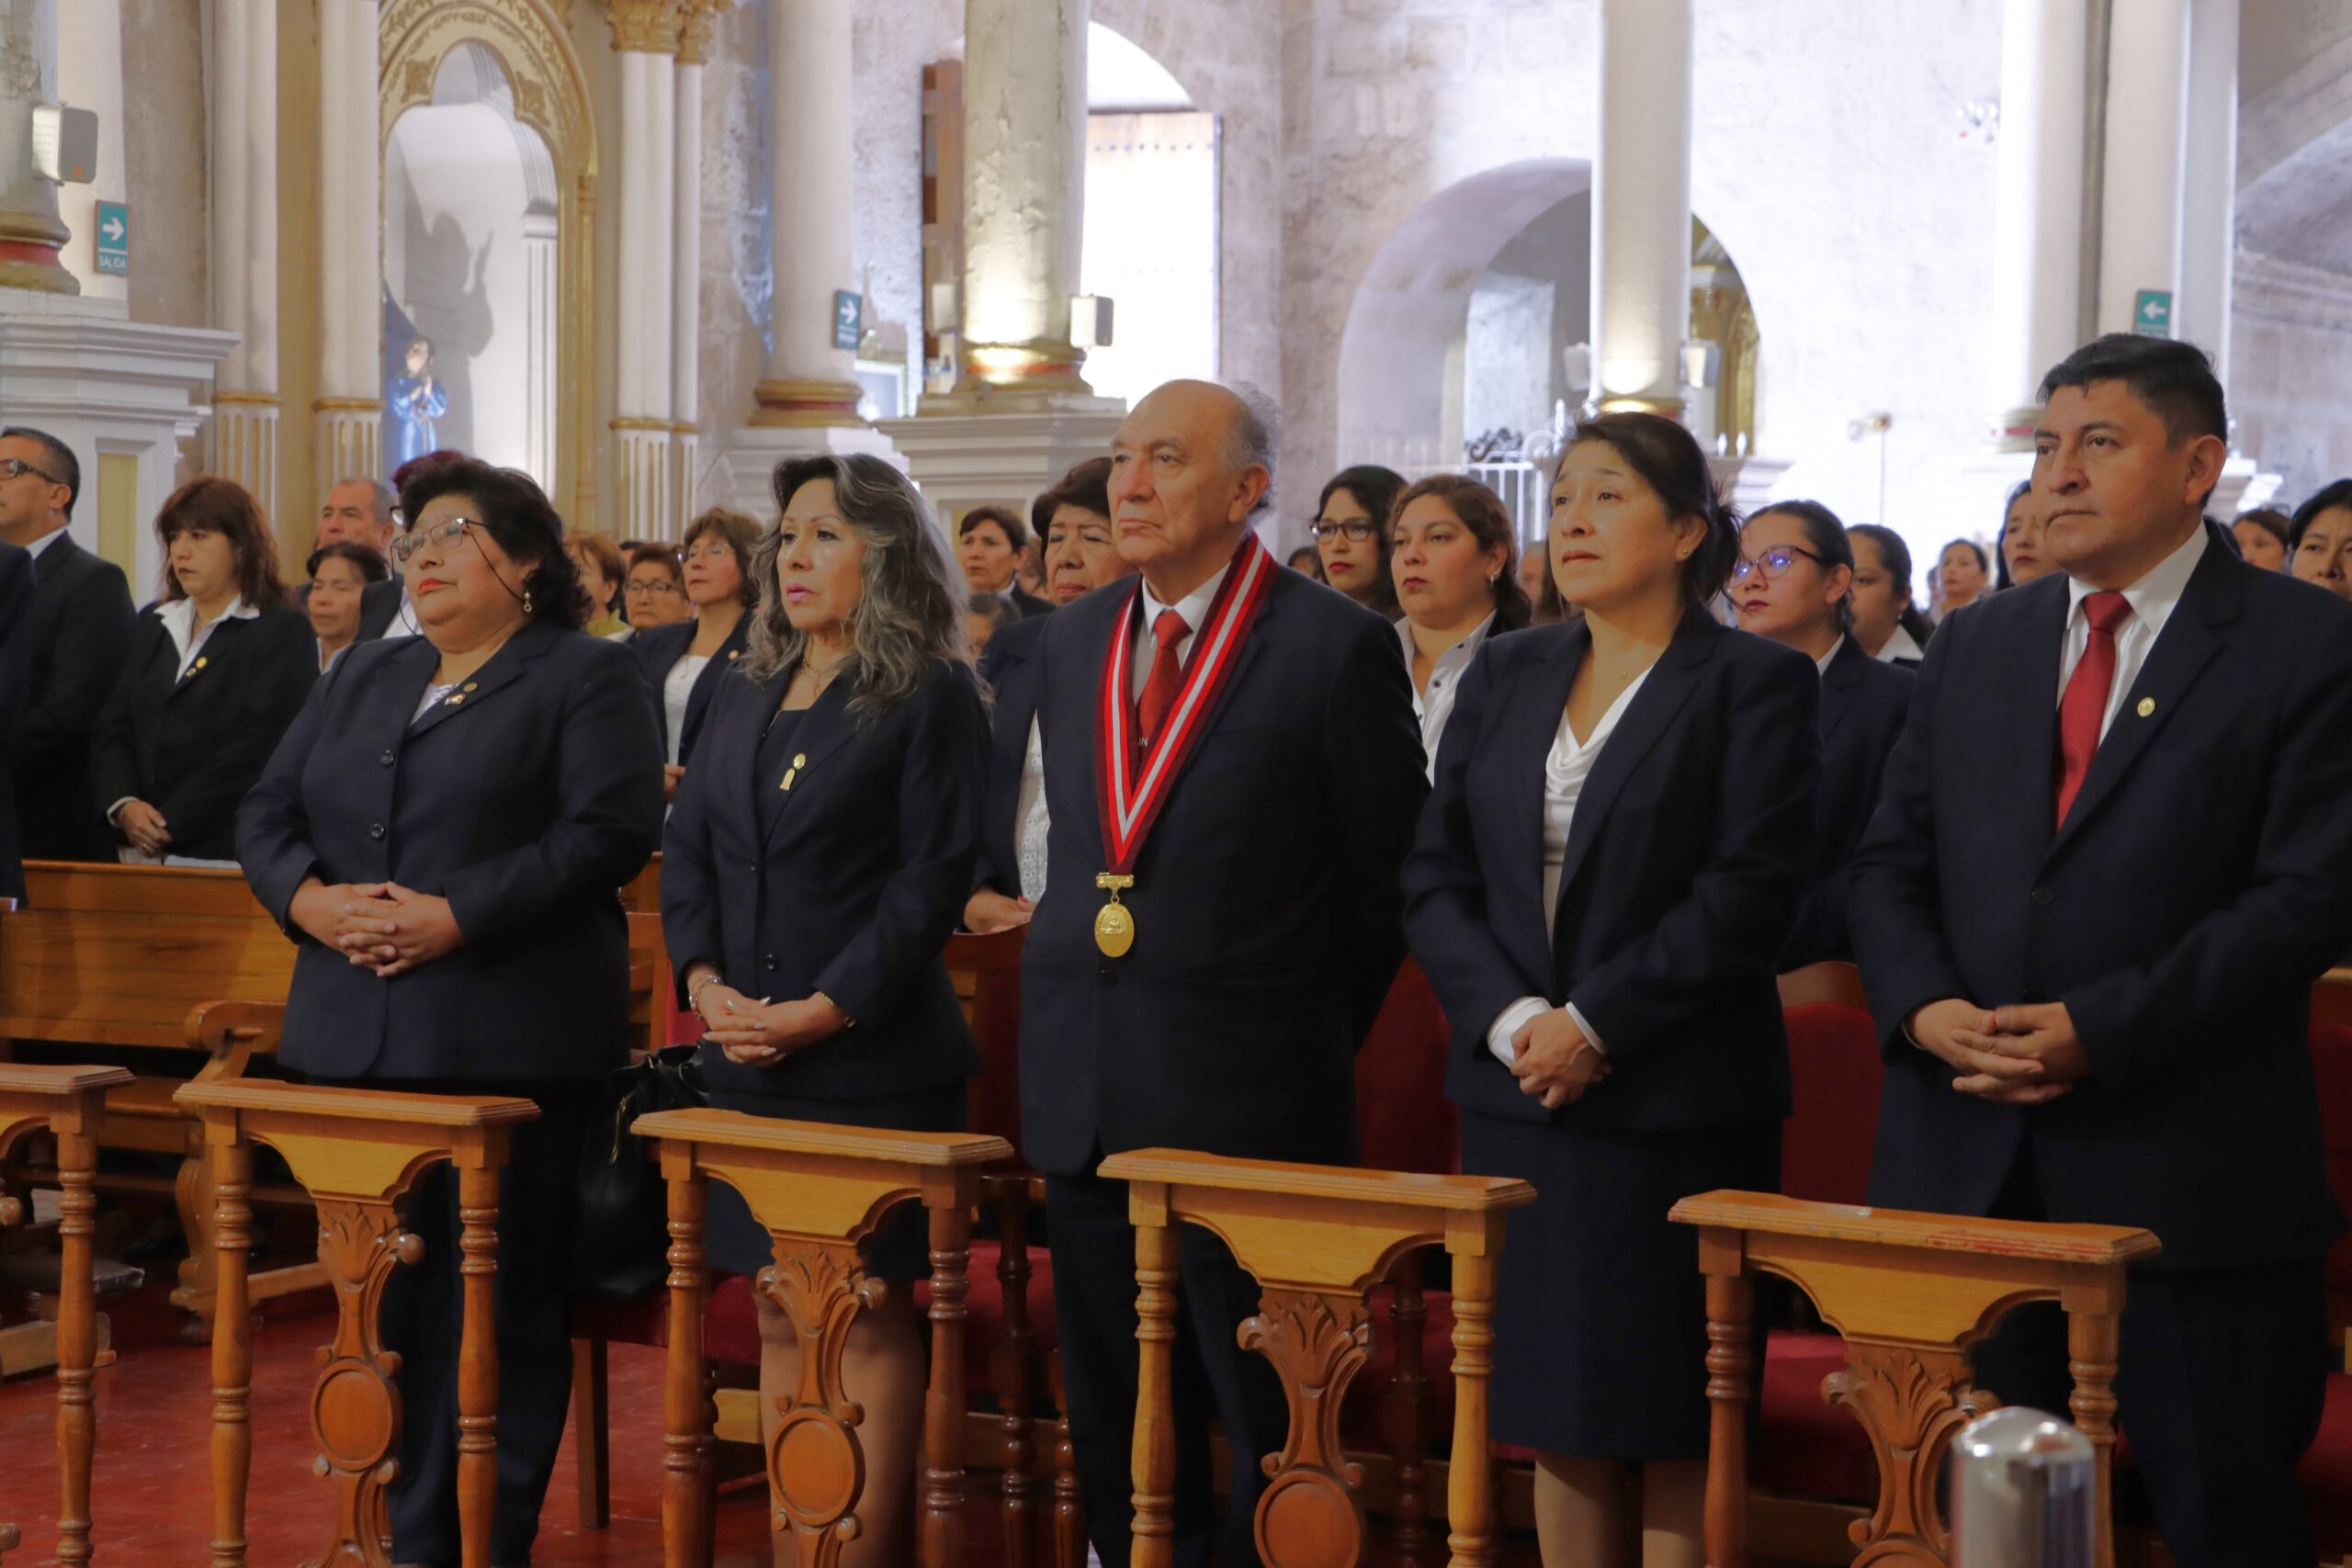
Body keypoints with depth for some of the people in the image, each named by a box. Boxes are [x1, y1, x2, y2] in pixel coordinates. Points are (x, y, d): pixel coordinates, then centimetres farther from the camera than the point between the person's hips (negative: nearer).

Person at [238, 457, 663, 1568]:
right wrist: (311, 898, -6)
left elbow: (610, 830, -12)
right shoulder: (361, 679, 22)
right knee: (378, 1293, 7)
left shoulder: (585, 677, 1)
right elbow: (267, 812, 16)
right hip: (356, 1042, 6)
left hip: (507, 1046, -6)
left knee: (497, 1300, -3)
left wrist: (456, 916, -18)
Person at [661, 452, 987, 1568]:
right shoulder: (746, 695, 16)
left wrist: (826, 1009, -16)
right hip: (747, 1058, 7)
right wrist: (703, 981, -3)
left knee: (869, 1317, -2)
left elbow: (933, 878, -11)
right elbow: (686, 849, 13)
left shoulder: (931, 698, -5)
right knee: (779, 1315, 10)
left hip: (872, 1061, -6)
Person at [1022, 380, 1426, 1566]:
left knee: (1269, 1418, 0)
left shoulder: (1335, 646, -8)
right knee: (1114, 1419, 13)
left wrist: (1310, 1042, 4)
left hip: (1245, 1101, -6)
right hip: (1084, 1099, 6)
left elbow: (1390, 877, -2)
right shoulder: (1074, 639, 11)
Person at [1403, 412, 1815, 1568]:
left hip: (1677, 1111, -5)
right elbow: (1435, 874, 7)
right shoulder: (1505, 676, 13)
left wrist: (1595, 1024, -16)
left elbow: (1751, 889, -12)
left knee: (1672, 1419, -1)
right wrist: (1508, 1019, -9)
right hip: (1518, 1097, 5)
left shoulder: (1755, 683, -3)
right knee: (1555, 1412, 8)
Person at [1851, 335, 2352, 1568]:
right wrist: (1924, 1007, -7)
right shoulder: (1973, 649, 15)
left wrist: (2098, 1030, -17)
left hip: (2187, 1175, -4)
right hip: (1969, 1165, 4)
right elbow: (1890, 865, 14)